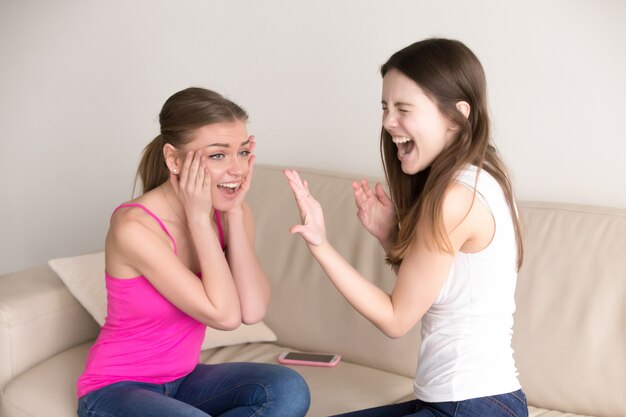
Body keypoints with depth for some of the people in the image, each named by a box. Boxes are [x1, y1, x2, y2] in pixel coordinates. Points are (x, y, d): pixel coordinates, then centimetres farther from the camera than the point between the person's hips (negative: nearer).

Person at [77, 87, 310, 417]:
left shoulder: (231, 213, -4)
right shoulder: (134, 227, -24)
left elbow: (252, 311, -17)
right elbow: (224, 316, -24)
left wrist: (235, 212, -19)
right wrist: (198, 216, -24)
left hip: (183, 381, 6)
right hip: (117, 389, -6)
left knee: (288, 390, -20)